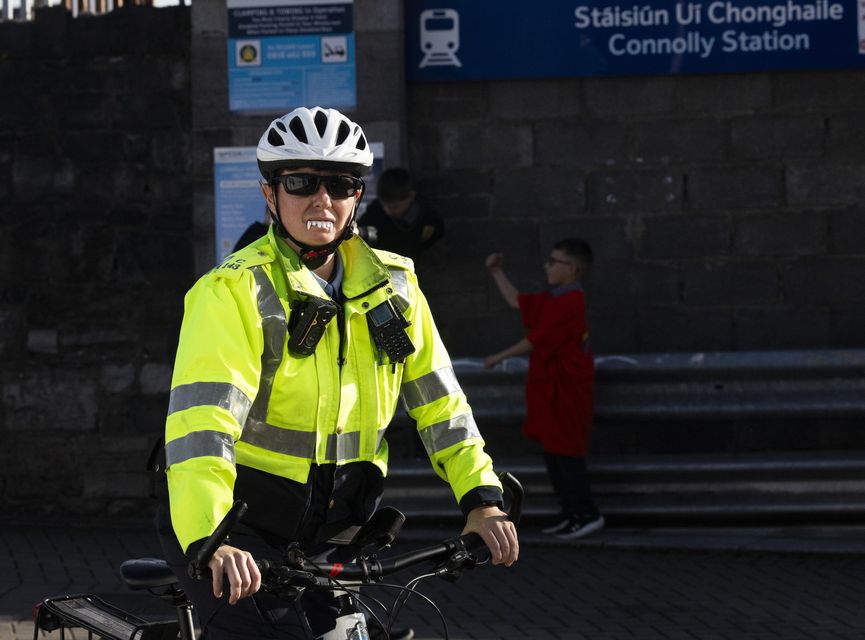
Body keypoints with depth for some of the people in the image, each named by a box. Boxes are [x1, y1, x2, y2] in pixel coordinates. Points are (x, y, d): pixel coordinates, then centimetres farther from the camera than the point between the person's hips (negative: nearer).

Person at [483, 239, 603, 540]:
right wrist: (497, 274, 22)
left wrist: (500, 357, -11)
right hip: (551, 388, 10)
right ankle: (572, 513, 18)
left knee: (565, 452, -6)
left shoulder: (568, 303, -20)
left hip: (565, 389, -10)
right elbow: (517, 302, 23)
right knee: (553, 450, 13)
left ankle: (586, 514, 0)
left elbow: (536, 341, -20)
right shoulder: (553, 300, 11)